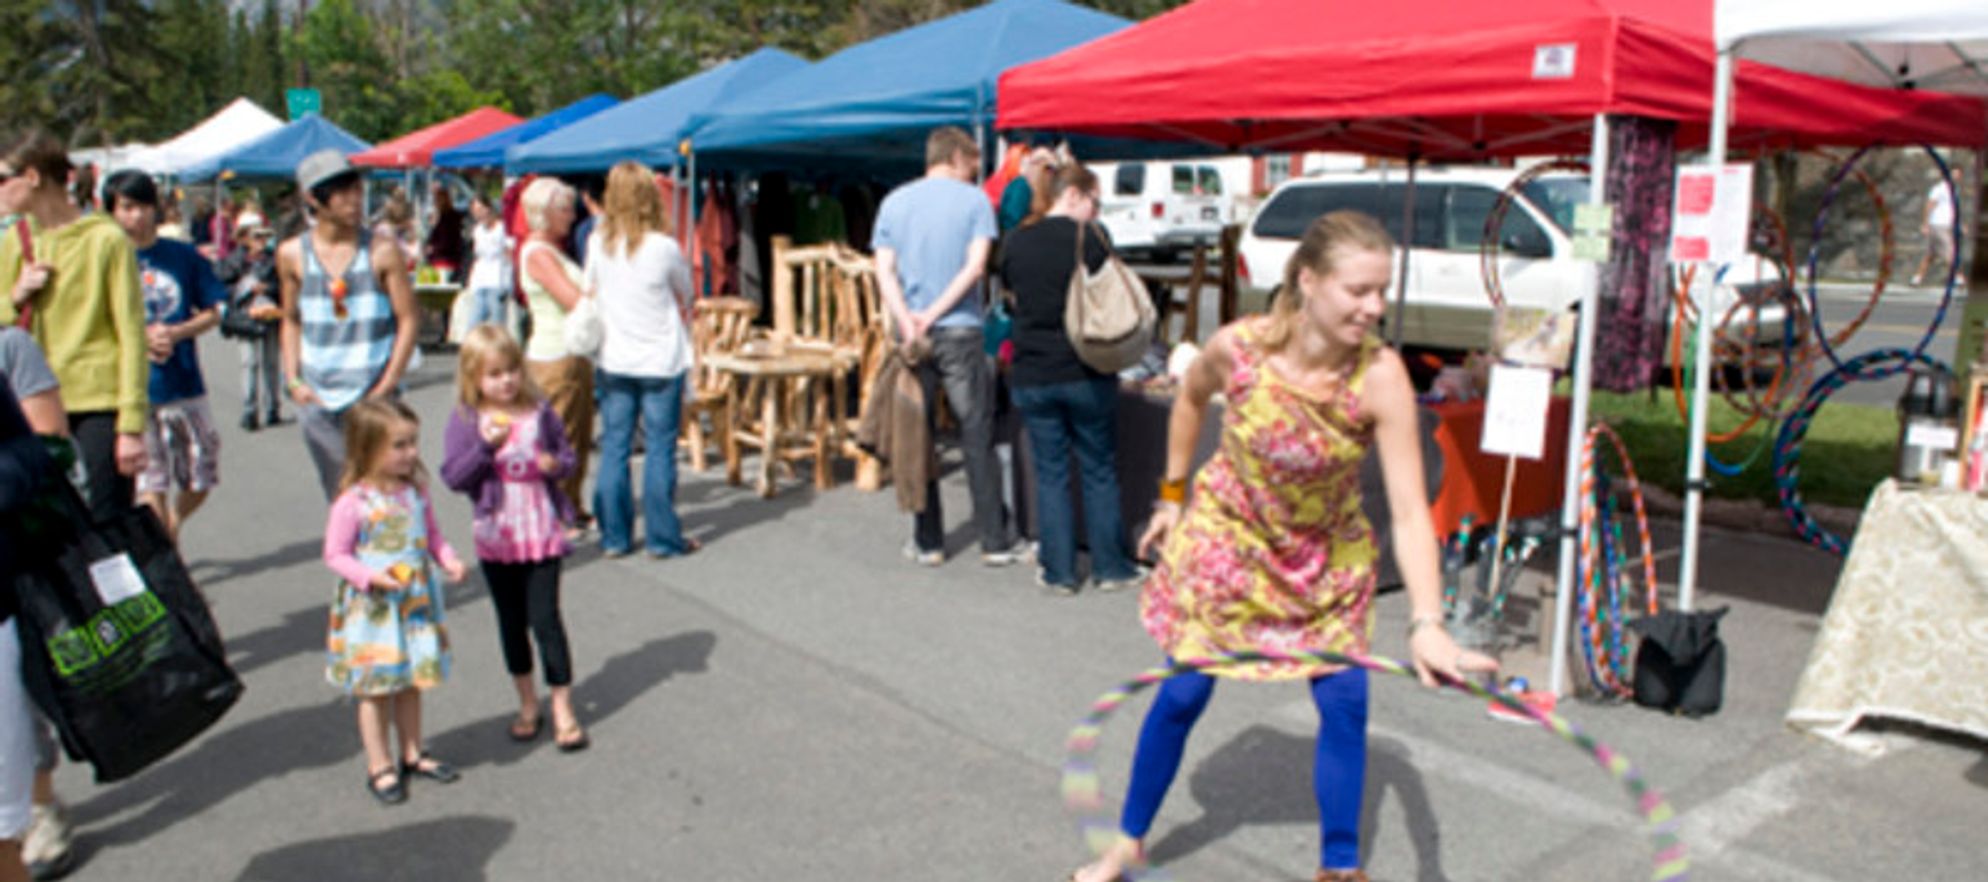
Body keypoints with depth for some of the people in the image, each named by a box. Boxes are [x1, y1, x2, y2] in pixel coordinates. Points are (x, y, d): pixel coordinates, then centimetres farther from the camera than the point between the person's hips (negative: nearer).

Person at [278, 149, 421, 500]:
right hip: (317, 398, 3)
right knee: (340, 495, 11)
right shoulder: (292, 255, 5)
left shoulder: (383, 252, -3)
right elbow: (291, 321, 15)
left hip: (373, 395, -3)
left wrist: (387, 386, -9)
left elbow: (409, 319, -3)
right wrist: (293, 381, 4)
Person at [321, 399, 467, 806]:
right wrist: (371, 577, -25)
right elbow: (335, 554, -12)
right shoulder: (353, 502, -18)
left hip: (416, 601, 5)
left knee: (411, 682, 17)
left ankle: (412, 754, 33)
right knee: (376, 688, 6)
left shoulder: (416, 490, -1)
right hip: (371, 608, -5)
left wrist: (448, 559, -6)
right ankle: (380, 767, 20)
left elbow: (431, 534, 12)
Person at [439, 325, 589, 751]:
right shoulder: (465, 420, -5)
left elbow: (566, 453, 10)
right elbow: (453, 477, -11)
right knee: (512, 621, 14)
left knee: (545, 619, -2)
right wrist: (486, 447, -25)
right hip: (496, 538, 1)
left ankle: (563, 710, 7)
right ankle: (527, 703, 31)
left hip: (543, 534, -1)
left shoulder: (539, 411, -1)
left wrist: (556, 464, -13)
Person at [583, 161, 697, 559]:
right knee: (660, 449, 3)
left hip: (614, 362, 3)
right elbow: (685, 294, 3)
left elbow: (590, 292, 9)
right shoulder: (664, 247, -12)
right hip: (661, 362, -3)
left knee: (614, 447, 9)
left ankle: (614, 536, 15)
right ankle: (663, 538, 8)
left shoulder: (597, 244, -2)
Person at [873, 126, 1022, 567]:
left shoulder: (894, 202, 10)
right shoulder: (974, 201, 1)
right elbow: (975, 266, -10)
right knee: (977, 436, 3)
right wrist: (935, 313, -11)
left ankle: (928, 542, 13)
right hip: (960, 331, -3)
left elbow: (884, 270, -1)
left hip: (912, 334, 3)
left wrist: (907, 320, -11)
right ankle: (994, 542, 6)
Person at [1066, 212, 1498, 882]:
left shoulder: (1381, 376, -28)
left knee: (1345, 701, -3)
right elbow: (1191, 398, -1)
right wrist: (1172, 496, 4)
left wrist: (1427, 624, -44)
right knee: (1184, 693, 4)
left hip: (1329, 554, 1)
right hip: (1227, 533, 0)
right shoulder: (1239, 347, -26)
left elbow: (1410, 511, -33)